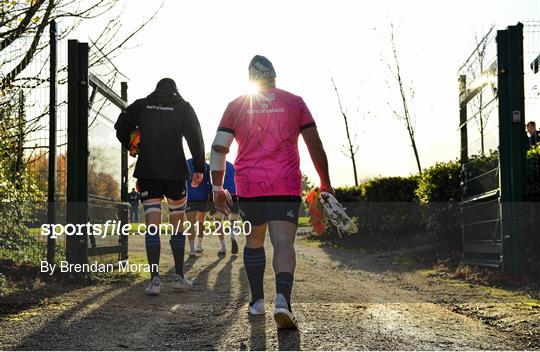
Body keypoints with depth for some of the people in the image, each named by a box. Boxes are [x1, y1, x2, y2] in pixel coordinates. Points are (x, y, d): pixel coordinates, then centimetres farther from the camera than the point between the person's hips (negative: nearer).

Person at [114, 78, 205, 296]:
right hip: (175, 172, 0)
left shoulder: (141, 106, 8)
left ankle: (155, 279, -15)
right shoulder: (183, 108, 4)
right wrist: (199, 168, -5)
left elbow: (120, 127, 7)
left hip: (147, 173, 0)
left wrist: (131, 147, 24)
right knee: (177, 224, 13)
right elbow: (195, 137, -5)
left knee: (152, 226, -3)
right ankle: (179, 277, 18)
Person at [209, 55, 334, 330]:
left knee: (254, 240, 18)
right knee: (284, 243, -7)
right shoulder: (294, 102, 7)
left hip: (248, 186, 2)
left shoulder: (237, 105, 8)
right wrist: (325, 183, 13)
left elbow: (218, 148, 2)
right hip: (286, 186, -1)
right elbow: (315, 145, 5)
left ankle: (257, 301, 23)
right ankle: (283, 299, -30)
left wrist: (217, 188, 7)